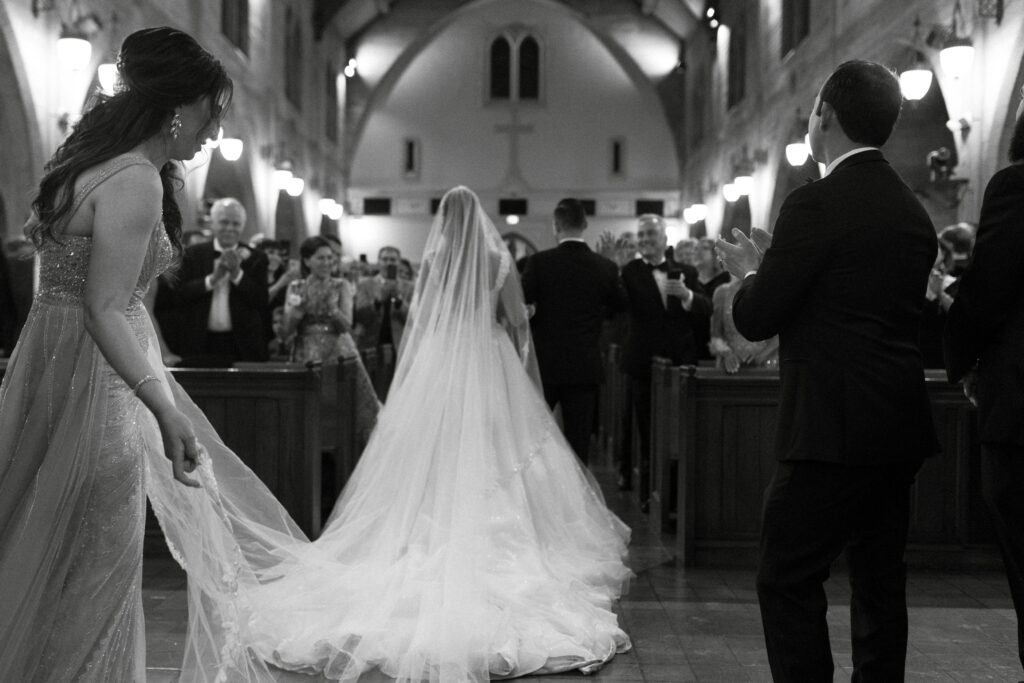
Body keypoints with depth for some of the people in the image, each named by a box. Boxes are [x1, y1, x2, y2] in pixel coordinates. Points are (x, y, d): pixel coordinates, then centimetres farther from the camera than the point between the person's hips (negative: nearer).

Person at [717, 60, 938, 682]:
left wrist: (751, 271, 9)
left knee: (788, 582, -2)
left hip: (834, 427, -8)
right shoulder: (913, 210, 11)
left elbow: (756, 320, -13)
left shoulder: (818, 205, -13)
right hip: (900, 427, 8)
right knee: (880, 581, 14)